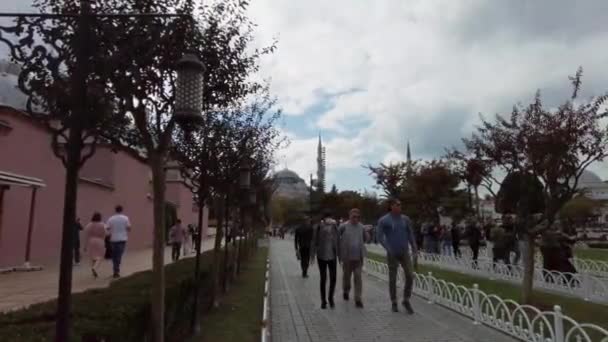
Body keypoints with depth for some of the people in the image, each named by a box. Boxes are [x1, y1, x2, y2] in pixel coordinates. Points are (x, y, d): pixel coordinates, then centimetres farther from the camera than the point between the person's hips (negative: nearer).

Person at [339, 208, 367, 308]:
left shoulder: (362, 227, 1)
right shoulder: (343, 226, -8)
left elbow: (364, 239, 18)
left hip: (358, 256, 1)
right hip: (347, 256, -1)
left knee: (358, 277, -4)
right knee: (346, 276, 13)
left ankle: (358, 299, 0)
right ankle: (346, 291, 40)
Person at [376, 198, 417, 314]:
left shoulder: (405, 219, 4)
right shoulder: (383, 220, -7)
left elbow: (410, 235, 7)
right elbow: (380, 237, -10)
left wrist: (415, 251, 2)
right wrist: (389, 249, -22)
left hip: (405, 252, 3)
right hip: (392, 254, -3)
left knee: (410, 276, -5)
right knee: (392, 279, 5)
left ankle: (406, 301, 14)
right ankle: (394, 303, 20)